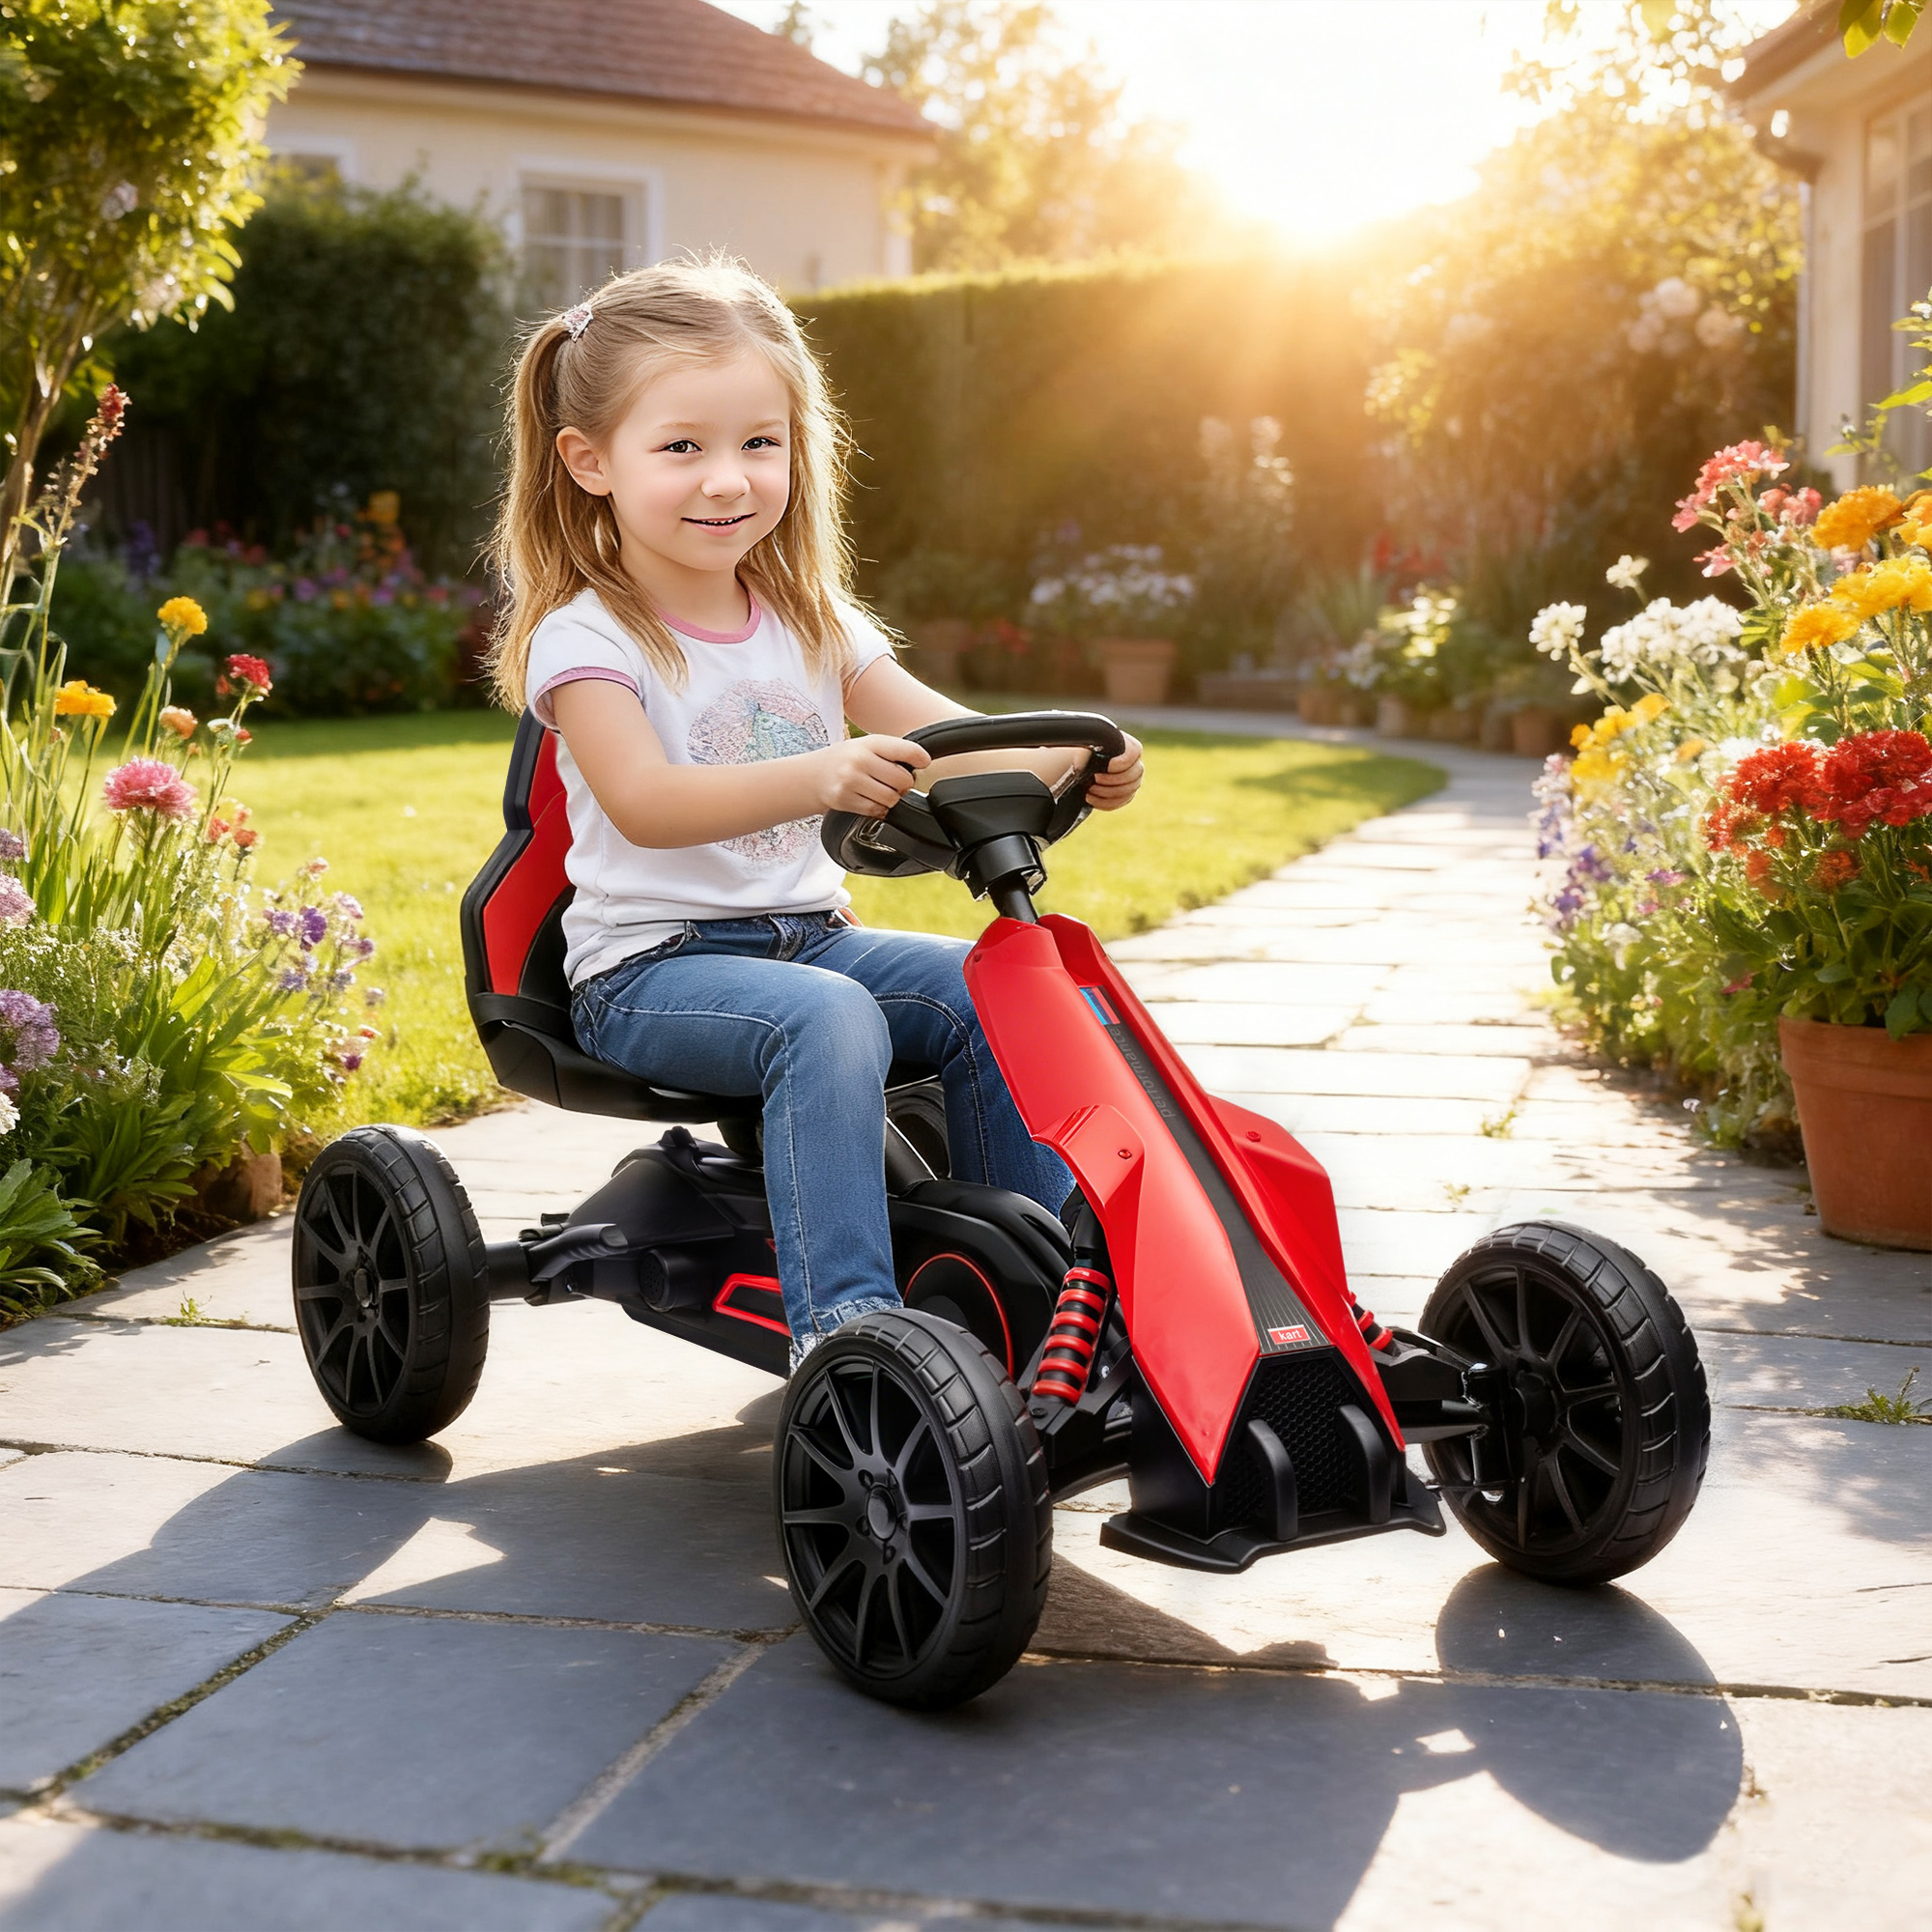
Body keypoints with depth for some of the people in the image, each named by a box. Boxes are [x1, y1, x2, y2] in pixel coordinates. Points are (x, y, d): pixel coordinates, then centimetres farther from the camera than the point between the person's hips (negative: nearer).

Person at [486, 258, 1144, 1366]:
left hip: (809, 932, 6)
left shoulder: (811, 620, 11)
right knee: (829, 1019, -34)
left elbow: (941, 737, 1)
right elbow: (644, 802, -27)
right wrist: (816, 777, -44)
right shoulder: (584, 637, -9)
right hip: (648, 968, -6)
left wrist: (1062, 764, -21)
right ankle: (845, 1321, -34)